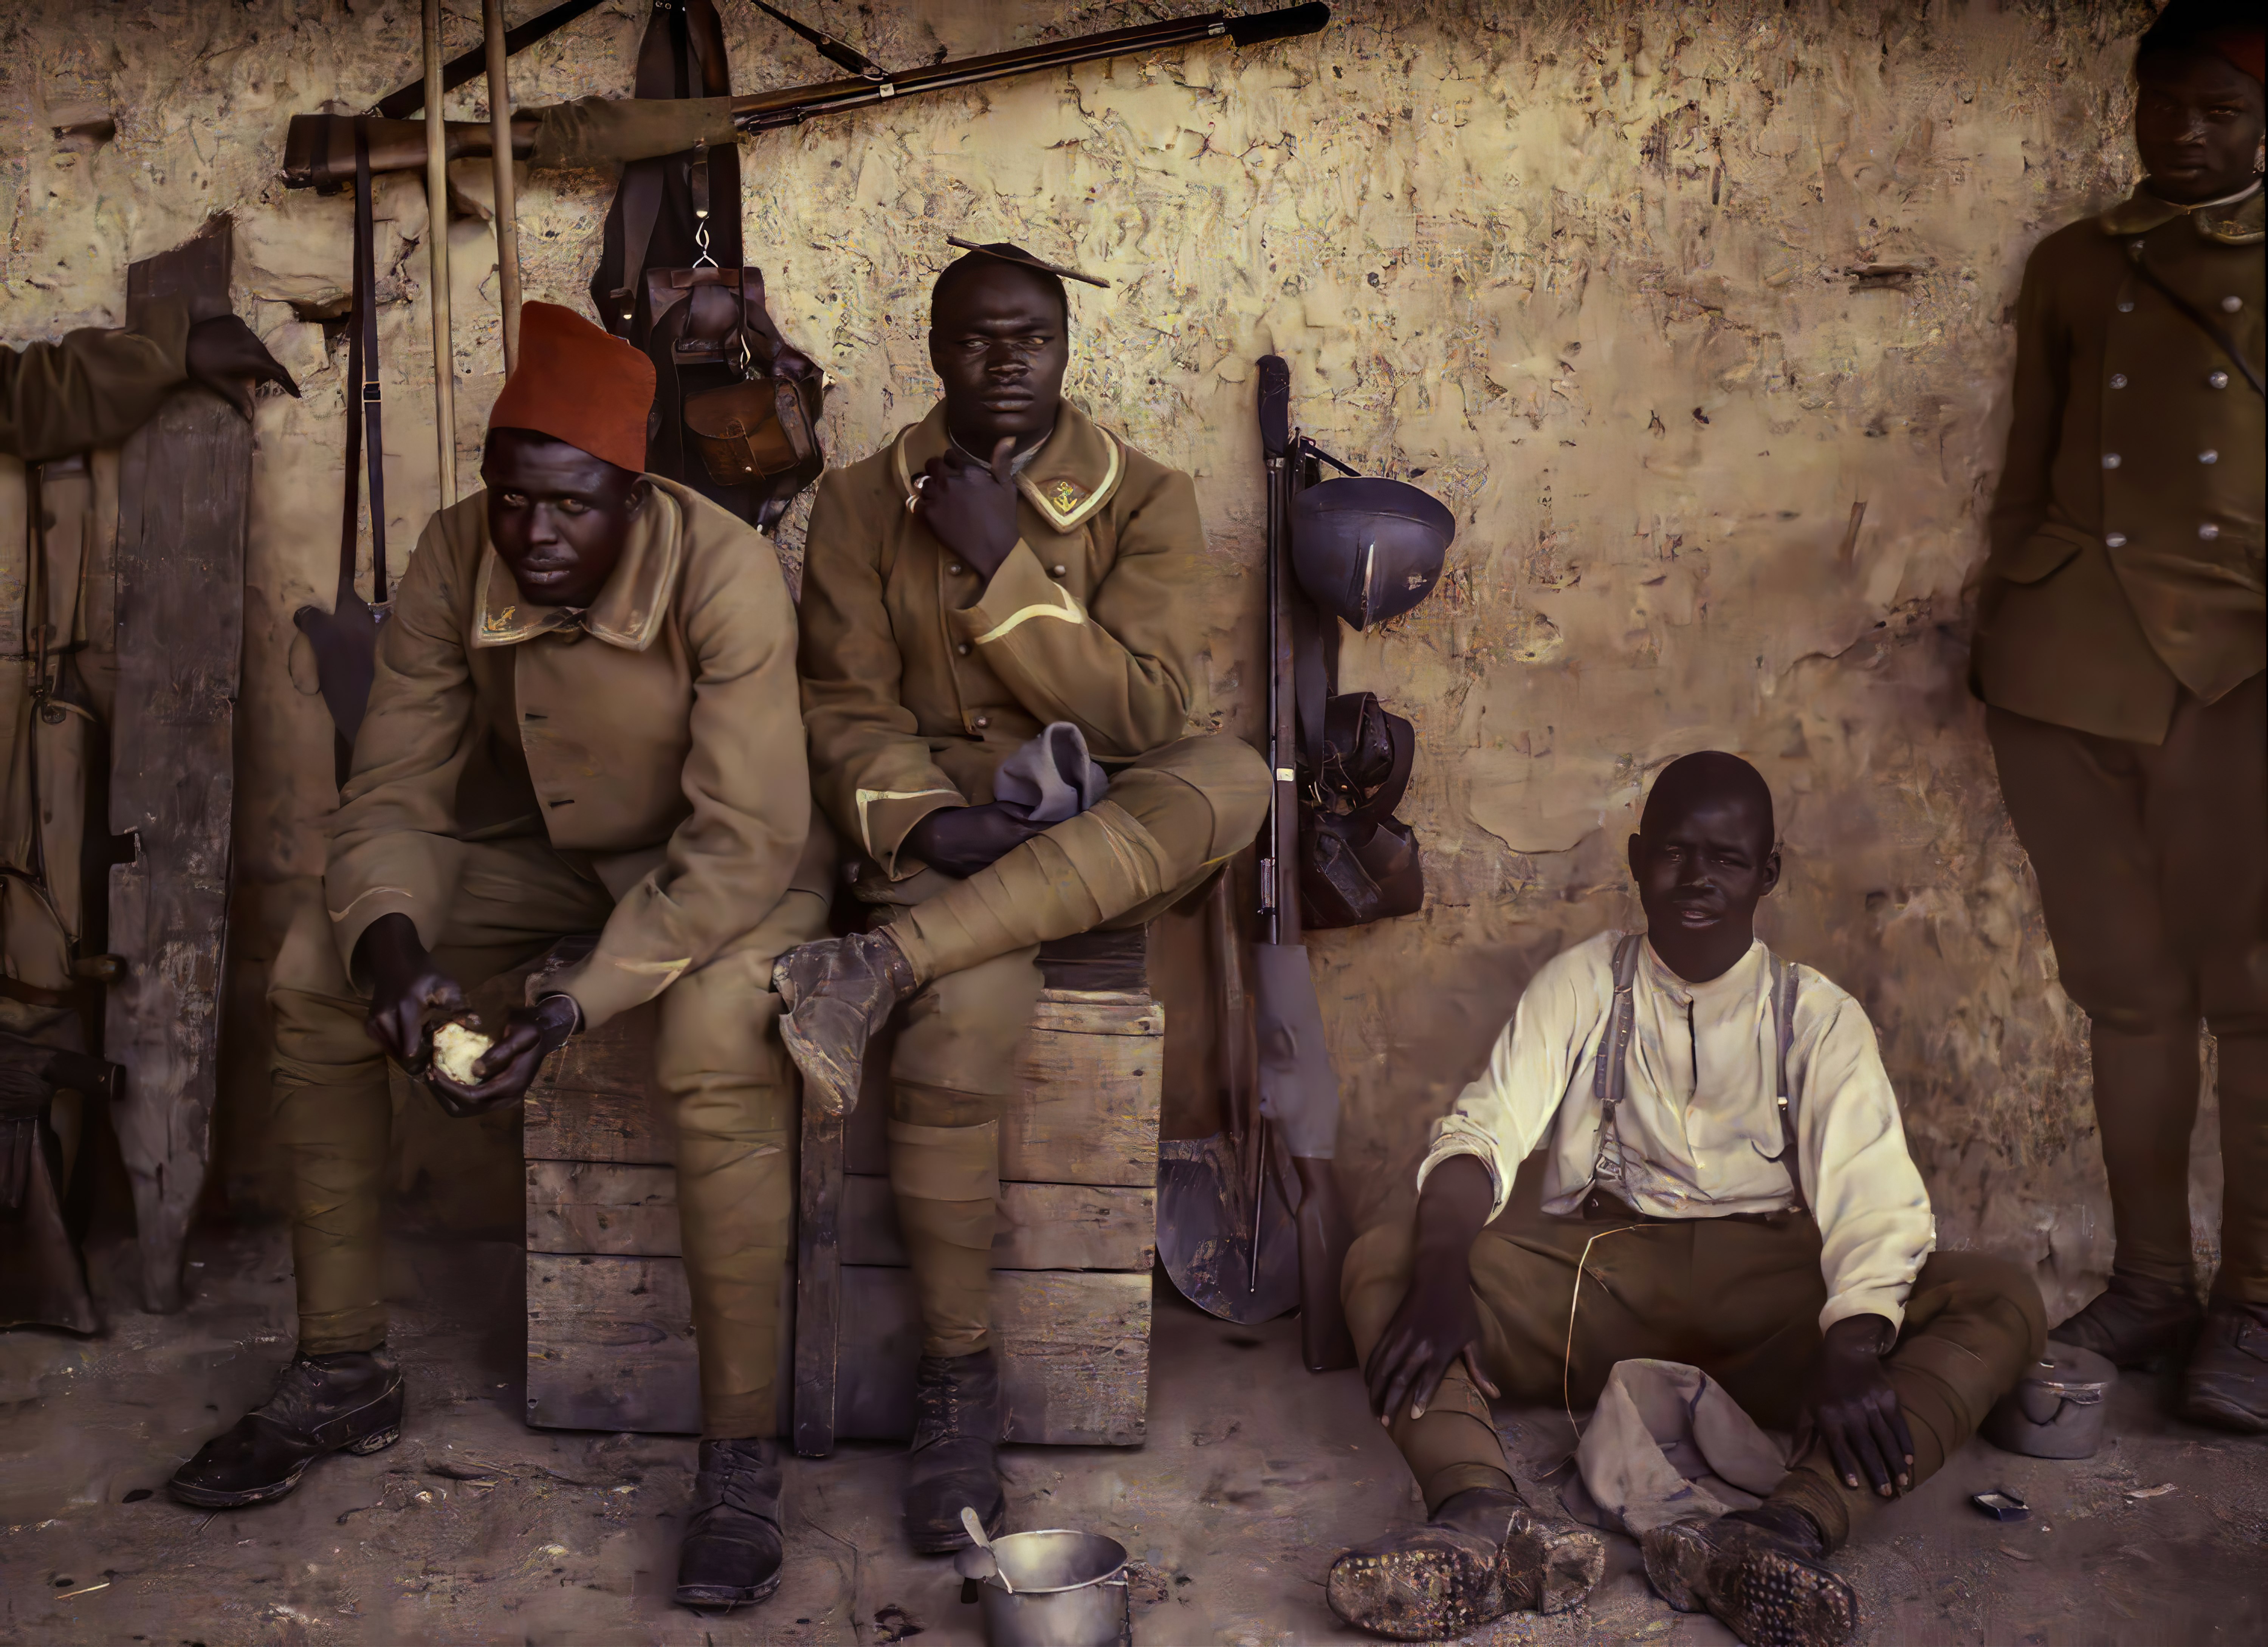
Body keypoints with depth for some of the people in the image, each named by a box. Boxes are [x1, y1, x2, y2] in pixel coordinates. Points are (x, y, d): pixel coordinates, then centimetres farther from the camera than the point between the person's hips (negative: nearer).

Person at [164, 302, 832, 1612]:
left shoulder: (727, 573, -28)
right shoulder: (455, 562, -13)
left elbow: (743, 843, -29)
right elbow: (393, 796, -10)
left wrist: (577, 1002, -38)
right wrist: (394, 939, -32)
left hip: (726, 863, -5)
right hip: (550, 850, 5)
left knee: (717, 1035, -36)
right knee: (315, 974, -11)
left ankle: (743, 1454, -22)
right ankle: (344, 1374, 4)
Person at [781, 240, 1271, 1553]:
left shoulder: (1146, 499, 2)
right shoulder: (863, 504, 7)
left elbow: (1147, 719, -9)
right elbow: (846, 709, 0)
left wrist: (1003, 564, -15)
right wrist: (928, 820, -20)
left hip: (1102, 846, 1)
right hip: (936, 838, -1)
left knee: (1234, 780, -33)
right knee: (970, 1011, -34)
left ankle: (881, 969, -37)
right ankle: (960, 1374, -16)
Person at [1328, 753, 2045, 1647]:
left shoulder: (1817, 1014, 7)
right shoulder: (1582, 984, 10)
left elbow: (1872, 1195, -9)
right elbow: (1482, 1131, -4)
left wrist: (1851, 1347, -31)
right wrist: (1443, 1274, -26)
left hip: (1767, 1286, 0)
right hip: (1599, 1268, 1)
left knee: (2003, 1301, -26)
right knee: (1381, 1262, -23)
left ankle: (1790, 1527, -48)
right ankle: (1484, 1513, -49)